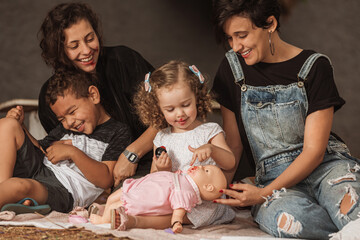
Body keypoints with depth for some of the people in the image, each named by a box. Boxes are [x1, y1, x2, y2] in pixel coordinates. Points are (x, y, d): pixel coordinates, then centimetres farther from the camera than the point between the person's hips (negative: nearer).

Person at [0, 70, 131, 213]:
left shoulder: (119, 132, 1)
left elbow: (106, 180, -9)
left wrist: (73, 153, -15)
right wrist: (20, 125, 13)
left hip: (63, 191, -8)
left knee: (19, 186, -41)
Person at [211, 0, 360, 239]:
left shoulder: (315, 66, -2)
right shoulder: (232, 69, 8)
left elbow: (314, 150, -7)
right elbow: (233, 144, 12)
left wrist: (264, 194, -16)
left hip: (326, 165, -2)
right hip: (273, 177, 2)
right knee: (286, 219, -36)